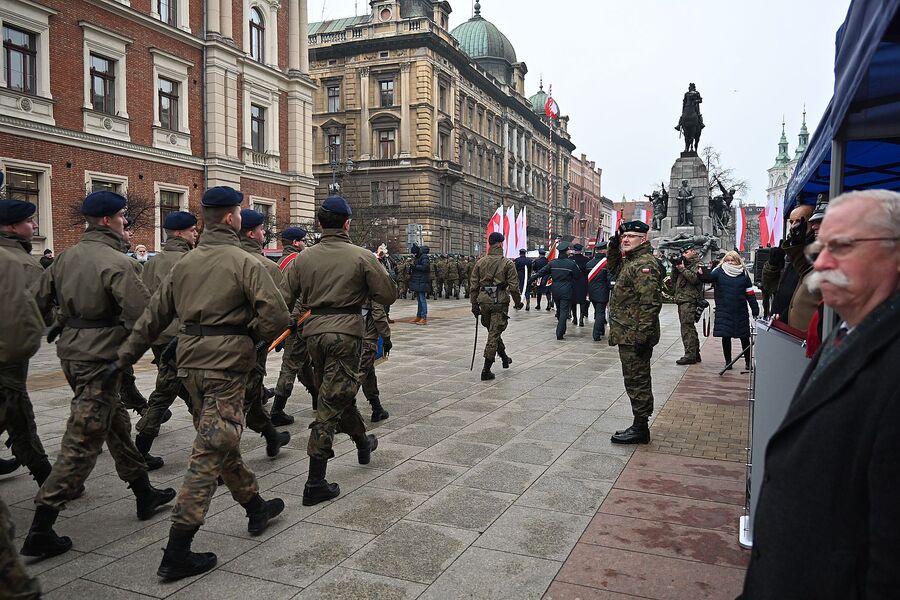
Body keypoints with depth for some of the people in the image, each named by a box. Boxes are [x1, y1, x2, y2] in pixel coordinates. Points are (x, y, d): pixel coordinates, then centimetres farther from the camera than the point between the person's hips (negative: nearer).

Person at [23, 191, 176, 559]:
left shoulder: (66, 258, 9)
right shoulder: (116, 262, -17)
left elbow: (39, 302, 14)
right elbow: (144, 314, -24)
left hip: (72, 353, 9)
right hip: (101, 360, -9)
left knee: (116, 423, 19)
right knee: (82, 443, -3)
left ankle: (144, 493, 33)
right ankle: (40, 530, 3)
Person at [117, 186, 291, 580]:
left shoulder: (185, 264, 10)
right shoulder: (243, 262, -11)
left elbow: (154, 315, 13)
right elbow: (277, 316, -19)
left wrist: (125, 356, 18)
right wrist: (252, 336, -1)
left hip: (191, 363, 8)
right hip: (227, 365, -8)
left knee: (222, 442, 19)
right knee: (211, 451, -4)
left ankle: (256, 507, 37)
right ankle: (177, 553, -1)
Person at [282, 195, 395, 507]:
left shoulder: (304, 258, 3)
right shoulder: (362, 256, -7)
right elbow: (388, 295, -5)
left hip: (314, 332, 5)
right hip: (346, 332, -5)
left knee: (339, 393, 24)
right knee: (331, 402, -2)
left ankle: (362, 442, 47)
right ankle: (315, 483, 1)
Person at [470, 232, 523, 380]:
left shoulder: (480, 262, 5)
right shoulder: (507, 263, -7)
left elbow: (473, 285, 6)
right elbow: (513, 286, -9)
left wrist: (474, 305, 12)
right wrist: (518, 302, 5)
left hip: (484, 301, 4)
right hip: (500, 301, -4)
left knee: (493, 331, 22)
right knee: (494, 334, -1)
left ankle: (504, 358, 39)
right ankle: (486, 370, -2)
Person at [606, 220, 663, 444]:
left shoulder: (645, 264, -17)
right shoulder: (631, 261, 15)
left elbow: (650, 303, -23)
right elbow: (614, 270, 36)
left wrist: (642, 335, -25)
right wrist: (613, 247, 19)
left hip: (634, 336, -11)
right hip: (629, 335, 11)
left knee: (636, 380, -3)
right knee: (636, 380, 16)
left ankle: (640, 428, 6)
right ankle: (640, 426, 26)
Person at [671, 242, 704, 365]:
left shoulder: (697, 264, -3)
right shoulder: (685, 263, 22)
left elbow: (695, 278, -19)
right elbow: (674, 280, 19)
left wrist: (682, 269, -16)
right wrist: (675, 268, 4)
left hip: (689, 300, -9)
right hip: (682, 300, 9)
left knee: (687, 327, -13)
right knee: (690, 328, 13)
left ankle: (690, 355, -13)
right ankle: (695, 354, 20)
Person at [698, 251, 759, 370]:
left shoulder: (744, 274, 4)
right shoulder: (719, 271, 1)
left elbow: (750, 293, 6)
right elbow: (709, 277, -18)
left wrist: (755, 310, 4)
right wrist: (701, 273, -41)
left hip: (740, 311, 1)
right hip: (723, 311, -1)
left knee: (744, 337, 9)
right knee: (725, 337, 2)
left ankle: (748, 361, 23)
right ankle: (728, 362, 13)